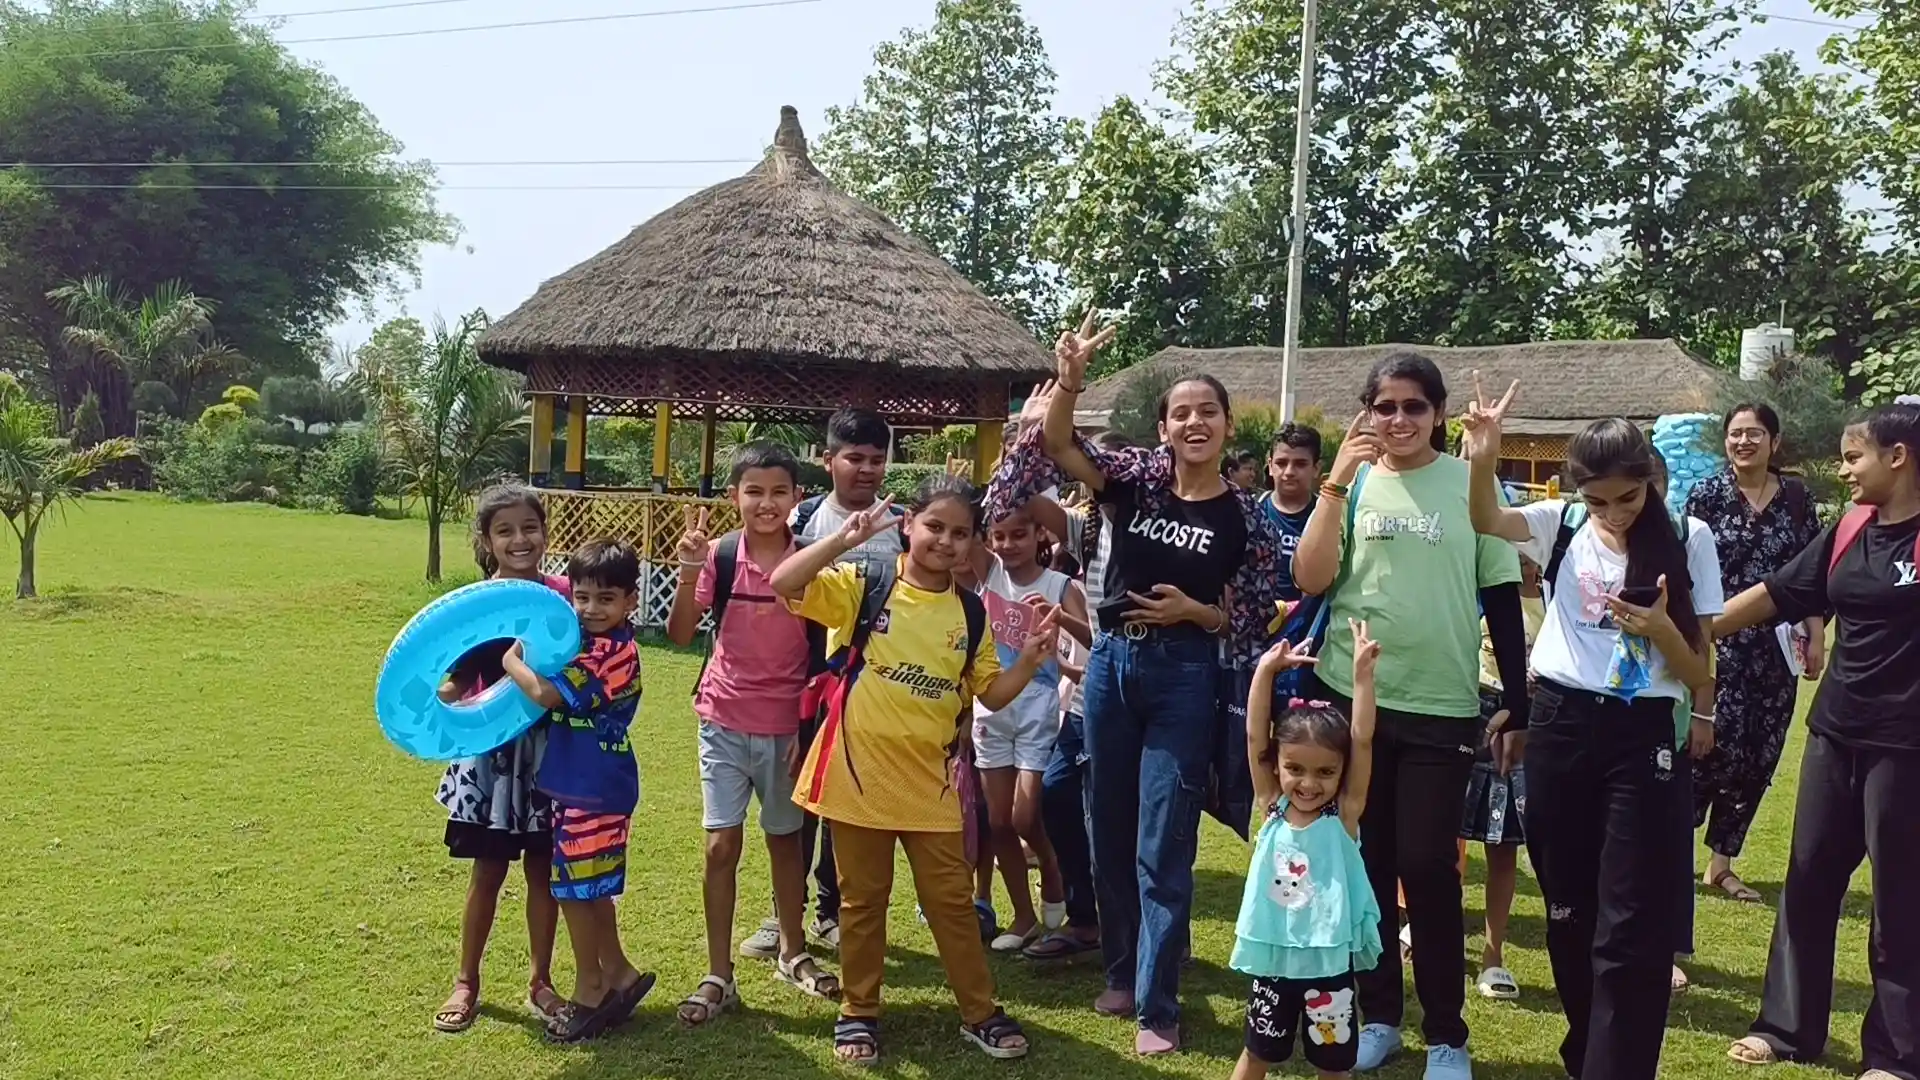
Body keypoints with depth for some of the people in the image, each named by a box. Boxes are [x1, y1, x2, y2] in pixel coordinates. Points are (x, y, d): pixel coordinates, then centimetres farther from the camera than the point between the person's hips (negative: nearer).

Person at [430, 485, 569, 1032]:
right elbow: (458, 681, -7)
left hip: (551, 745, 1)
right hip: (492, 746, -1)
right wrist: (434, 704, -26)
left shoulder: (563, 596, -4)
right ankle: (466, 982, 25)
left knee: (543, 868, 11)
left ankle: (541, 981, 25)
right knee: (488, 870, 8)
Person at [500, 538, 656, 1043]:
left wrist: (511, 661, -12)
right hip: (585, 784, 9)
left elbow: (546, 694, -29)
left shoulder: (609, 654, -24)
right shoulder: (594, 641, 5)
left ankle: (590, 988, 18)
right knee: (591, 887, 18)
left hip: (592, 791, -9)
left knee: (574, 887, 4)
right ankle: (616, 974, 29)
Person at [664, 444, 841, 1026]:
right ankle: (719, 977, 12)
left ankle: (793, 952, 35)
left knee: (785, 838, 16)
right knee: (721, 846, 1)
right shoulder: (719, 556, -8)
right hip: (725, 722, 0)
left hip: (788, 725, 0)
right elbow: (680, 635, -12)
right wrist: (688, 572, -25)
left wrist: (812, 725, -5)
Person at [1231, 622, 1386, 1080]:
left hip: (1329, 962, -2)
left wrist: (1362, 672, -24)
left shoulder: (1344, 816, -8)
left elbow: (1362, 742, -18)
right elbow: (1255, 737, -11)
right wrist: (1266, 670, -19)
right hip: (1273, 958, 2)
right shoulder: (1272, 809, -3)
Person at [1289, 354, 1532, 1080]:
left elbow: (1502, 602, 3)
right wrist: (1337, 482, -15)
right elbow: (1309, 581, -8)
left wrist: (1519, 709, 3)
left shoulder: (1471, 485, 0)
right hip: (1351, 698, 2)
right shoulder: (1352, 483, 3)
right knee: (1364, 863, 10)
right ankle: (1377, 1016, 25)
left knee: (1428, 869, -1)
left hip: (1442, 708, -2)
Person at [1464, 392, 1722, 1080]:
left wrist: (1661, 628, -20)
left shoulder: (1686, 542, -2)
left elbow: (1698, 673, 0)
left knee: (1631, 923, -4)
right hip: (1559, 726, 2)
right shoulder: (1561, 526, 2)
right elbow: (1487, 522, -20)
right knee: (1567, 906, 14)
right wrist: (1482, 459, -38)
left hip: (1643, 734, -2)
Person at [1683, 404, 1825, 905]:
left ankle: (1721, 864, 18)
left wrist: (1817, 637, 5)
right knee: (1721, 747, -10)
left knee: (1760, 757, 6)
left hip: (1776, 648, 4)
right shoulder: (1706, 496, -3)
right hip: (1721, 643, -4)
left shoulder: (1796, 497, 6)